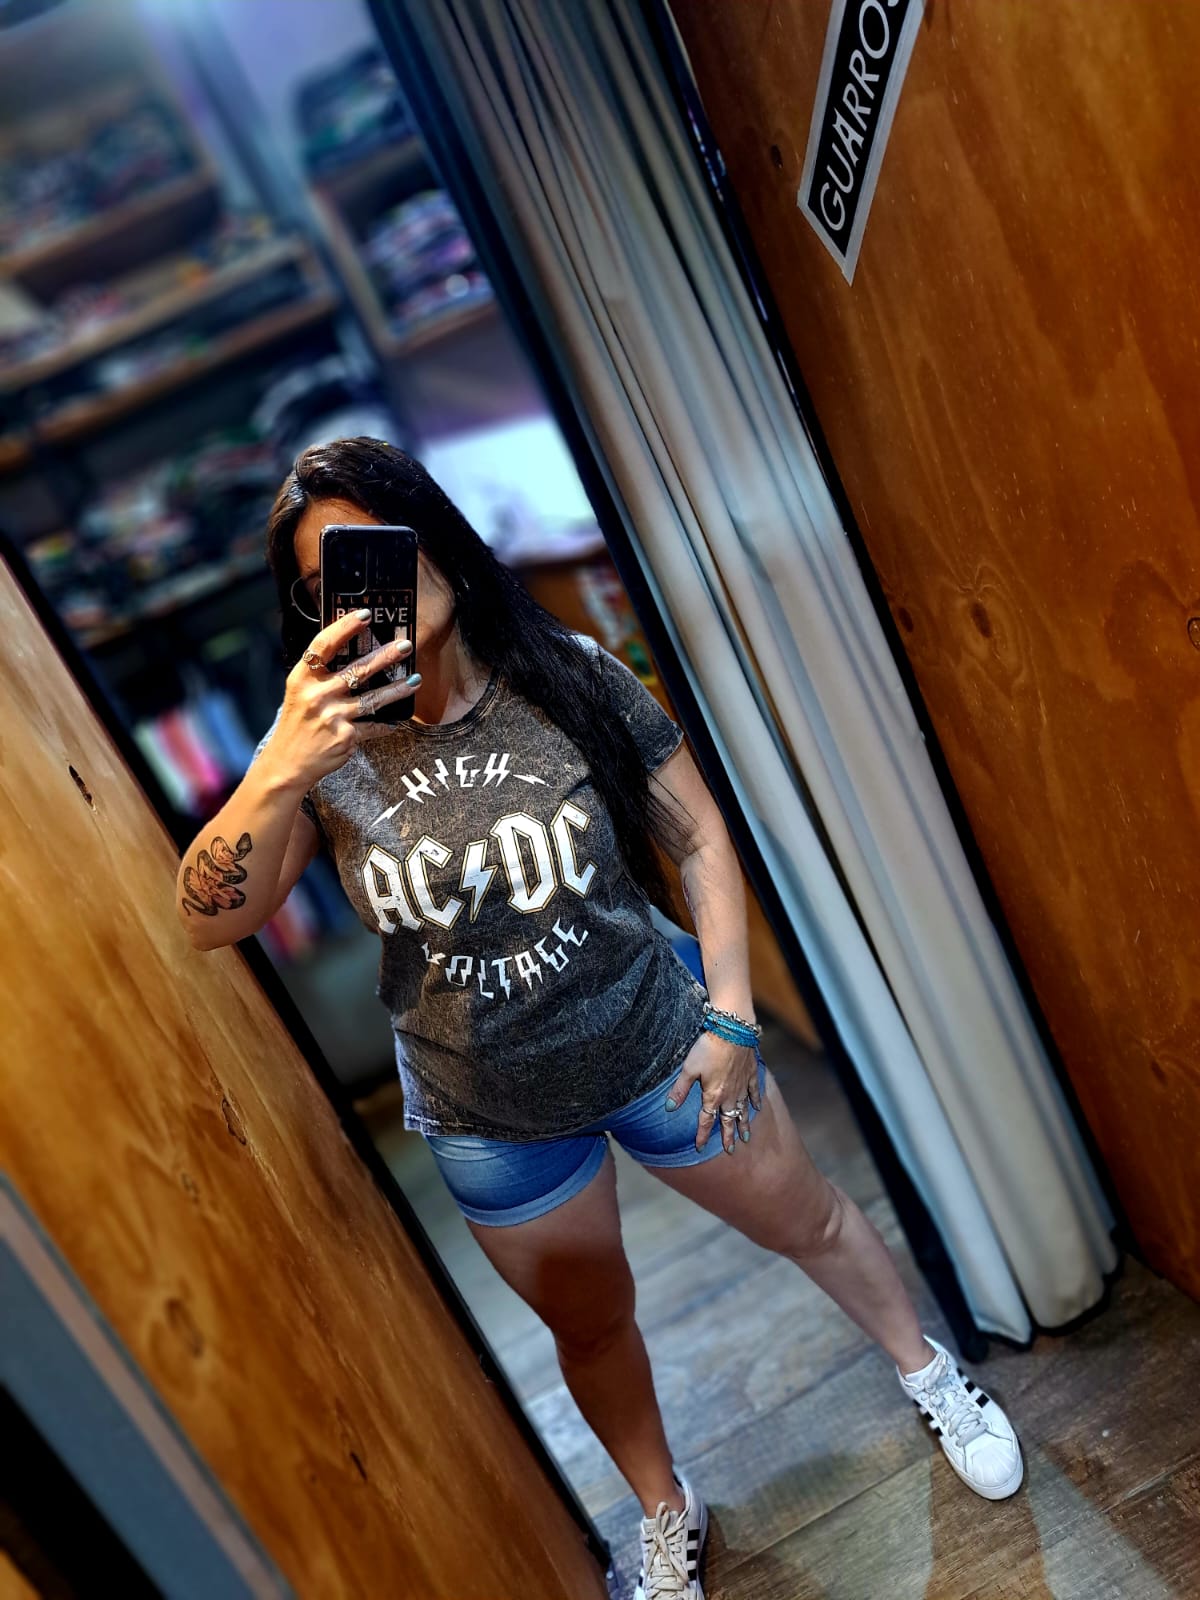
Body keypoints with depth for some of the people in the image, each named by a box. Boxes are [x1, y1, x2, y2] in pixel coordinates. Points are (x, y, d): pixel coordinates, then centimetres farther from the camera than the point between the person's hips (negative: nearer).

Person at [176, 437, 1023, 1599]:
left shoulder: (570, 677, -14)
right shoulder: (326, 746, -12)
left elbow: (699, 839, -7)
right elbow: (209, 921, -21)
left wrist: (730, 1016, -9)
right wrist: (282, 773, -38)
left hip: (657, 1044, -1)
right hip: (486, 1115, 1)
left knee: (807, 1222, 20)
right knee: (589, 1326, 22)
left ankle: (929, 1375, 52)